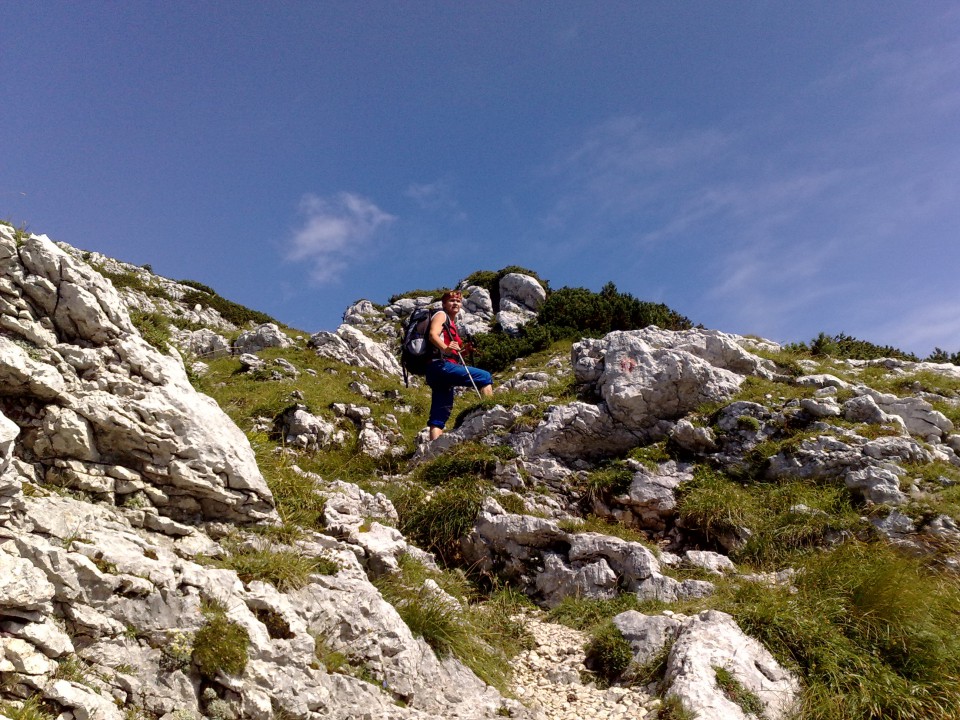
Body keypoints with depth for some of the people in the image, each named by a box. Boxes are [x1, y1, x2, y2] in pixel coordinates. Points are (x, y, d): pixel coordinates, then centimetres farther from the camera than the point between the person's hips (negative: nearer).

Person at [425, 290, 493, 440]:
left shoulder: (451, 323, 31)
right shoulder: (441, 315, 6)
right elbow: (433, 334, -15)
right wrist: (445, 349, -32)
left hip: (436, 372, 10)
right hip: (441, 365, -10)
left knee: (439, 416, 2)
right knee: (485, 377, -16)